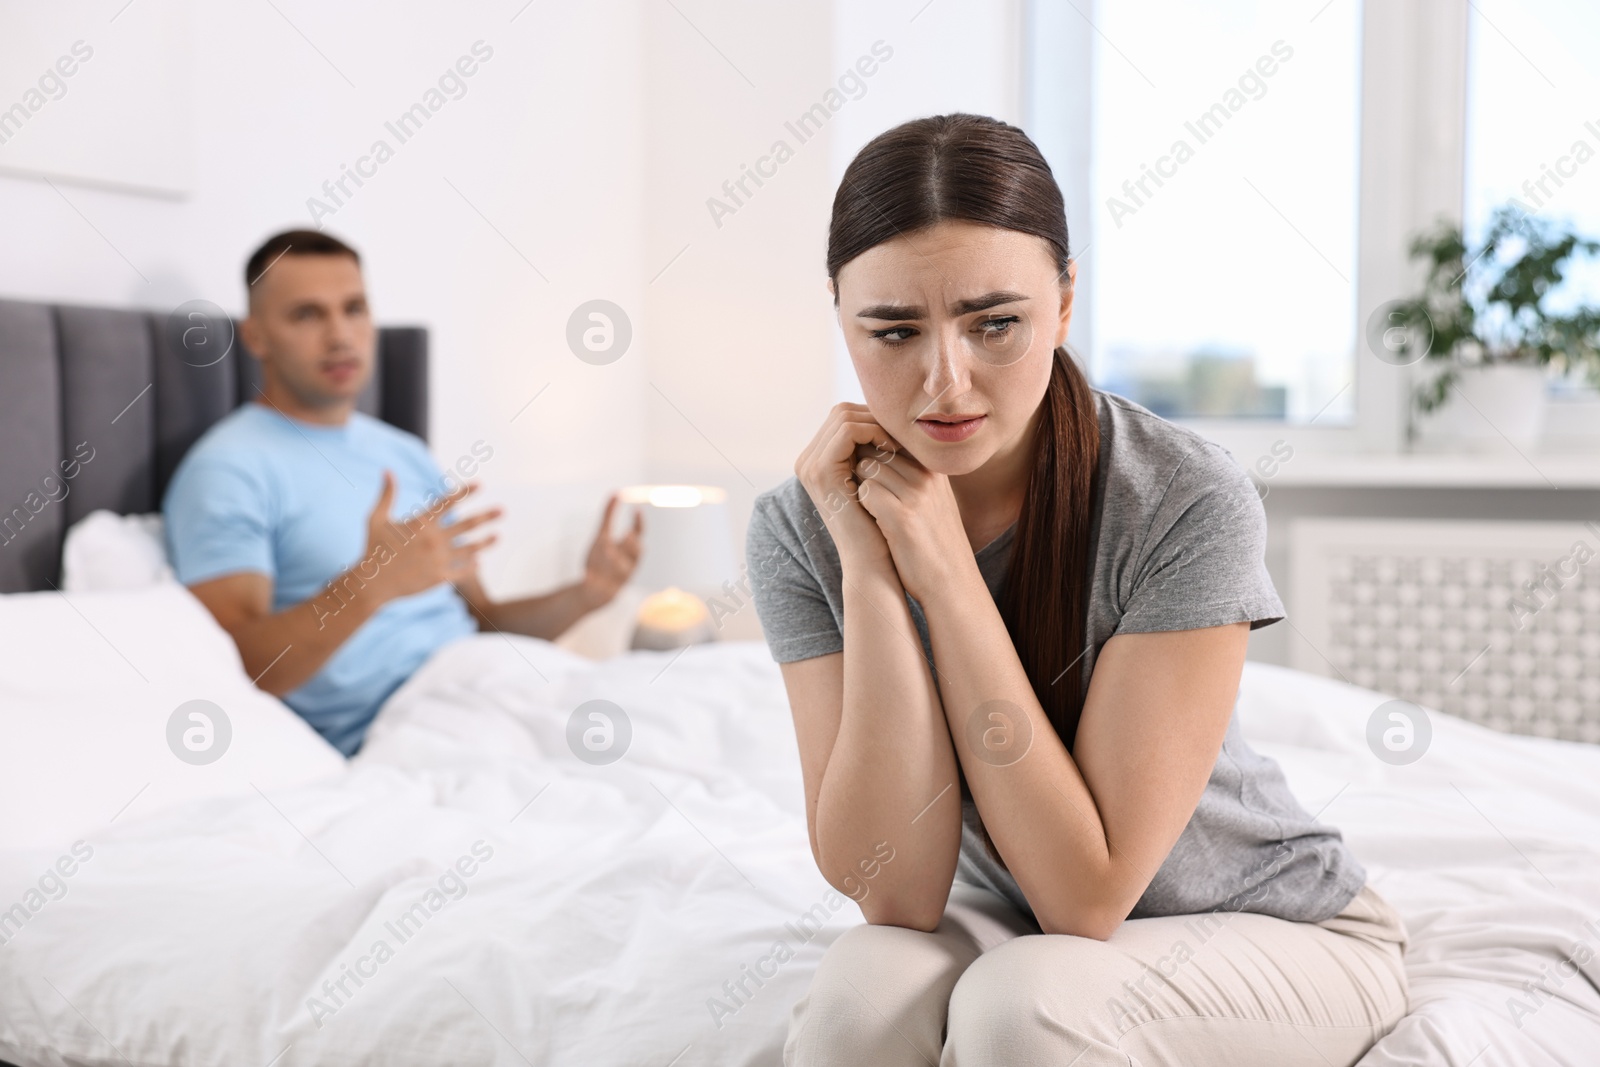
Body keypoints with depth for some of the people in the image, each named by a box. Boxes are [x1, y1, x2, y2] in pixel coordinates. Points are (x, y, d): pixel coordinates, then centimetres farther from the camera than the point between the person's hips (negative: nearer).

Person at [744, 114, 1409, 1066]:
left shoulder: (1188, 502, -26)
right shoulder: (801, 529, -15)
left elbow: (1088, 895, -26)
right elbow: (897, 892, -20)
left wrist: (942, 568, -30)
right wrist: (868, 569, -29)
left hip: (1273, 928, -1)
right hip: (1006, 922, 2)